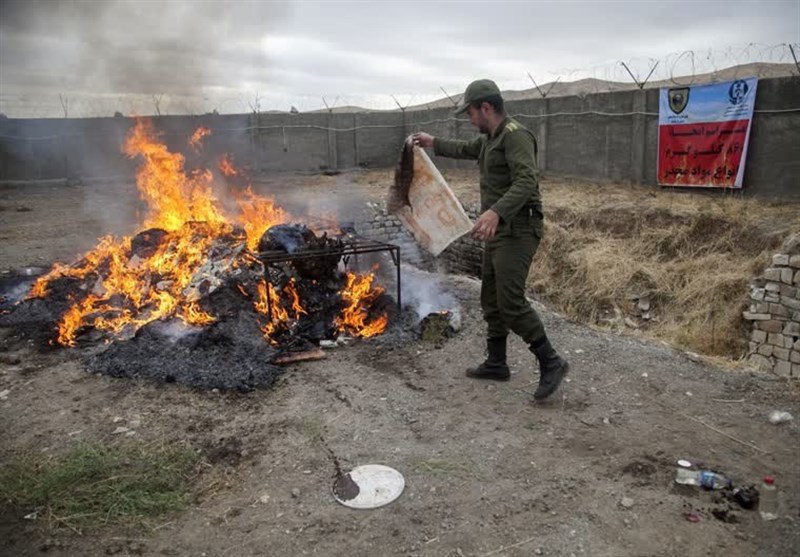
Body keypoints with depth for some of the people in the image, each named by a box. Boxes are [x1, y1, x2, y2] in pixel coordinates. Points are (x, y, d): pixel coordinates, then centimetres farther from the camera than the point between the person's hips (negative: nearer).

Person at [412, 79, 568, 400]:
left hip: (517, 231, -10)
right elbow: (466, 150, 39)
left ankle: (551, 363, -2)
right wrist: (433, 142, 45)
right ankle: (496, 364, 25)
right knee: (491, 299, 14)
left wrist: (495, 212, -41)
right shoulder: (490, 139, 16)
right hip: (498, 230, 11)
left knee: (511, 301, -15)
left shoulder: (515, 136, -15)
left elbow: (527, 181, -29)